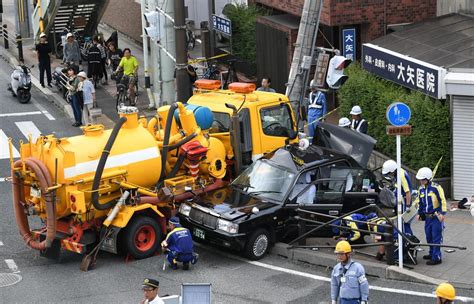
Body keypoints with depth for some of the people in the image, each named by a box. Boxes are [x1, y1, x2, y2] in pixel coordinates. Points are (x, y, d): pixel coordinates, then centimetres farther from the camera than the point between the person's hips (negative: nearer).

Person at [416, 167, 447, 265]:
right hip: (427, 217, 7)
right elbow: (420, 202, 22)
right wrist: (419, 213, 19)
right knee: (429, 237, 14)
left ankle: (436, 258, -4)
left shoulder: (436, 188, -13)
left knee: (436, 237, -6)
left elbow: (443, 201, -12)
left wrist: (442, 213, -16)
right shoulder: (421, 189, 9)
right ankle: (432, 253, 28)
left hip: (436, 217, -7)